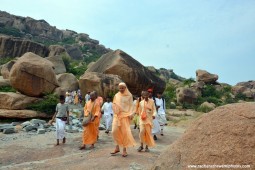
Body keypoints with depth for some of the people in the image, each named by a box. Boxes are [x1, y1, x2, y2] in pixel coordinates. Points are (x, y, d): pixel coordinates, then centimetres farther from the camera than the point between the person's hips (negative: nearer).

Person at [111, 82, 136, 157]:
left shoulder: (129, 95, 2)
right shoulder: (116, 95, 11)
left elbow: (131, 105, -1)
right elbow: (114, 105, 16)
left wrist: (131, 114, -12)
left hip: (125, 115, -3)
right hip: (117, 115, 3)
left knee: (125, 132, -3)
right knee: (115, 131, -4)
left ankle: (124, 149, 7)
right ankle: (117, 147, 12)